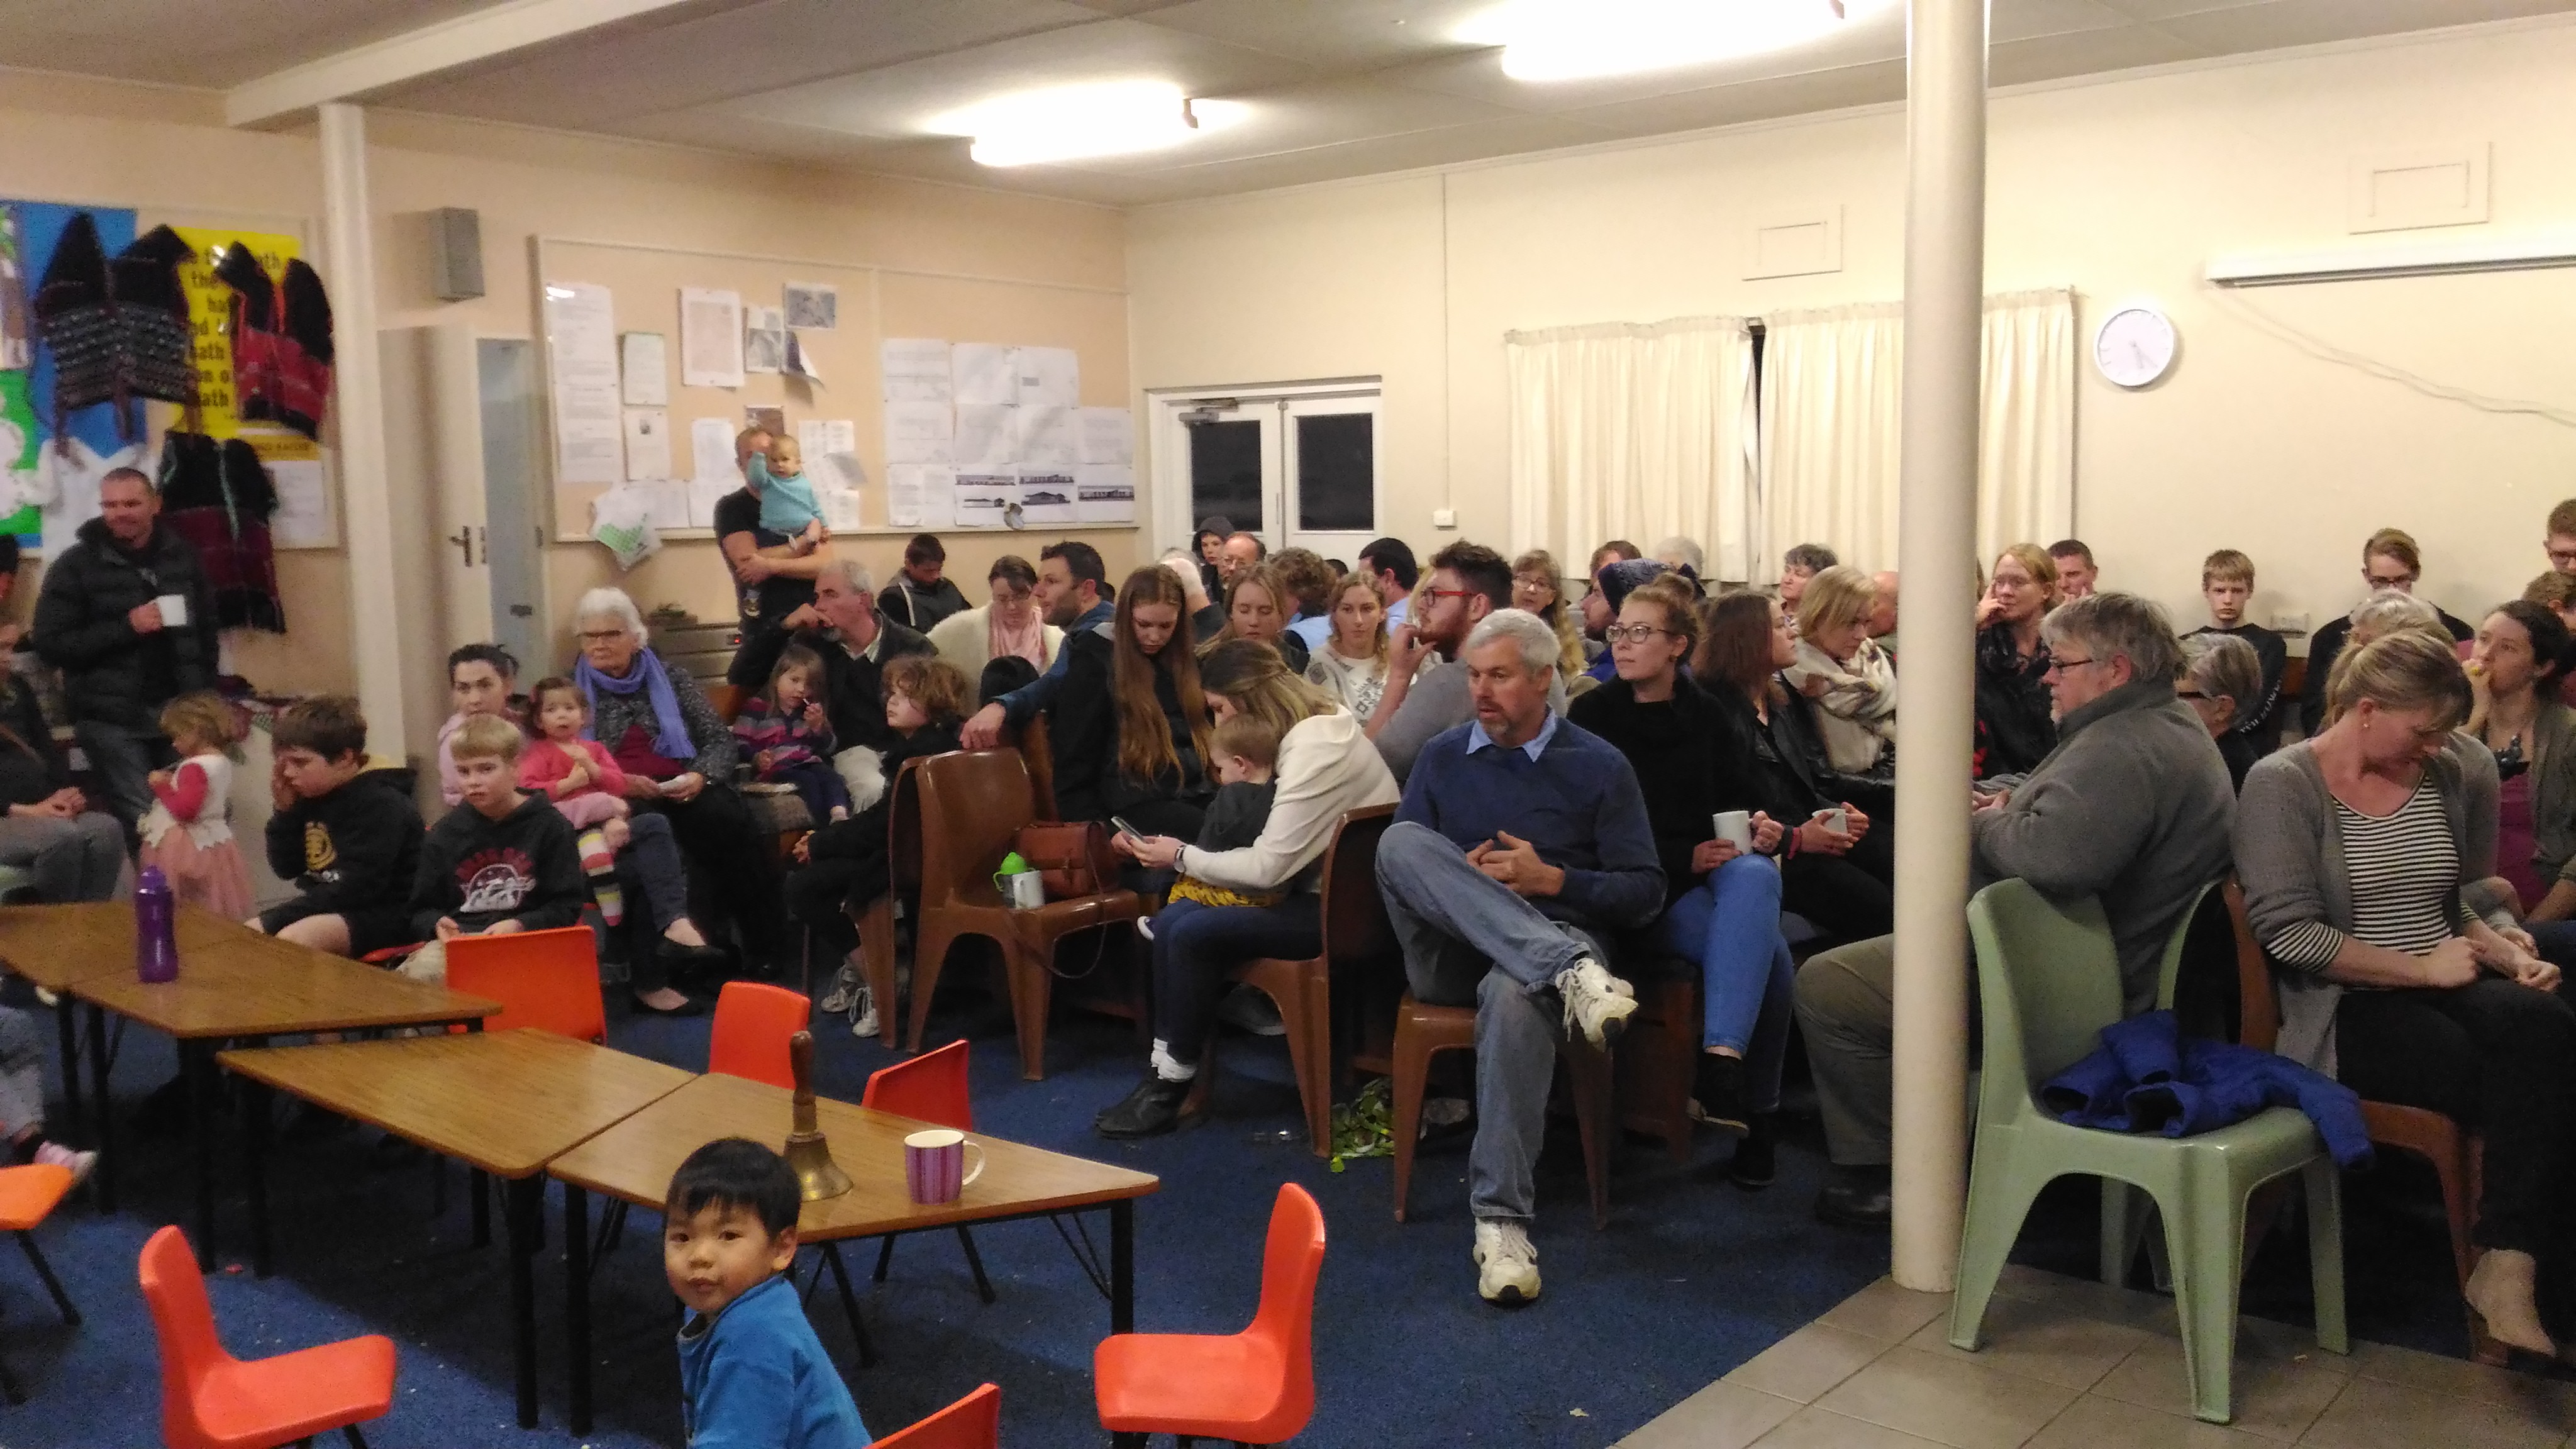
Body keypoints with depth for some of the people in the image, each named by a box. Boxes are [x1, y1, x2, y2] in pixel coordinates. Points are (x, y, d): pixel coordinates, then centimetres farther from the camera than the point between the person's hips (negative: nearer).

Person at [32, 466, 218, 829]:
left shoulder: (182, 555, 9)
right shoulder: (75, 565, -2)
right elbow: (51, 643, -6)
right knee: (143, 819, -6)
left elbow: (206, 628, 17)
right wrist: (126, 627, -16)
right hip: (112, 718, -3)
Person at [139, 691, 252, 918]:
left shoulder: (195, 768, -21)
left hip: (186, 849, -9)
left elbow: (184, 810, -26)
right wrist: (173, 783, 13)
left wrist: (162, 786, -13)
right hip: (211, 841, 9)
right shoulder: (222, 762, 7)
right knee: (210, 913, 12)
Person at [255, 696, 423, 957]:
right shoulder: (312, 797, 7)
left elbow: (355, 890, -23)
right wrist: (285, 811, -3)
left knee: (290, 941, -30)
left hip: (386, 916, -9)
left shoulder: (382, 806, -18)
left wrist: (273, 921, -22)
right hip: (326, 909, 9)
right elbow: (286, 869, 13)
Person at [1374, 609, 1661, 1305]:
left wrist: (1552, 880, -11)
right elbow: (1395, 868, 12)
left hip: (1553, 930, -2)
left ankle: (1501, 1219, -36)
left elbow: (1646, 890, 4)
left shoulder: (1599, 767, 7)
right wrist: (1459, 881, -9)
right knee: (1400, 839, -27)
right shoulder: (1442, 757, 15)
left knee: (1515, 994, -40)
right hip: (1449, 953, 3)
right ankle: (1570, 972, -41)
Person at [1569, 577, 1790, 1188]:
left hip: (1719, 871, 3)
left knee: (1755, 875, -35)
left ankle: (1722, 1059, -38)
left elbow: (1727, 804, 18)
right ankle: (1756, 1111, -22)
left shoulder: (1707, 716, 12)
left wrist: (1756, 834, -6)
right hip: (1644, 887, -3)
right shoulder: (1591, 715, 1)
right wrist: (1683, 860, -12)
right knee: (1769, 952, -30)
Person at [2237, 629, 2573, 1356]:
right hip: (2346, 1008, -5)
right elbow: (2290, 934, -15)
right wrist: (2422, 969, -13)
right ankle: (2510, 1257, -10)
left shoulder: (2453, 778, 10)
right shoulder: (2283, 784, -7)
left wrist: (2508, 955, 2)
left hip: (2448, 987, 5)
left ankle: (2508, 1269, -29)